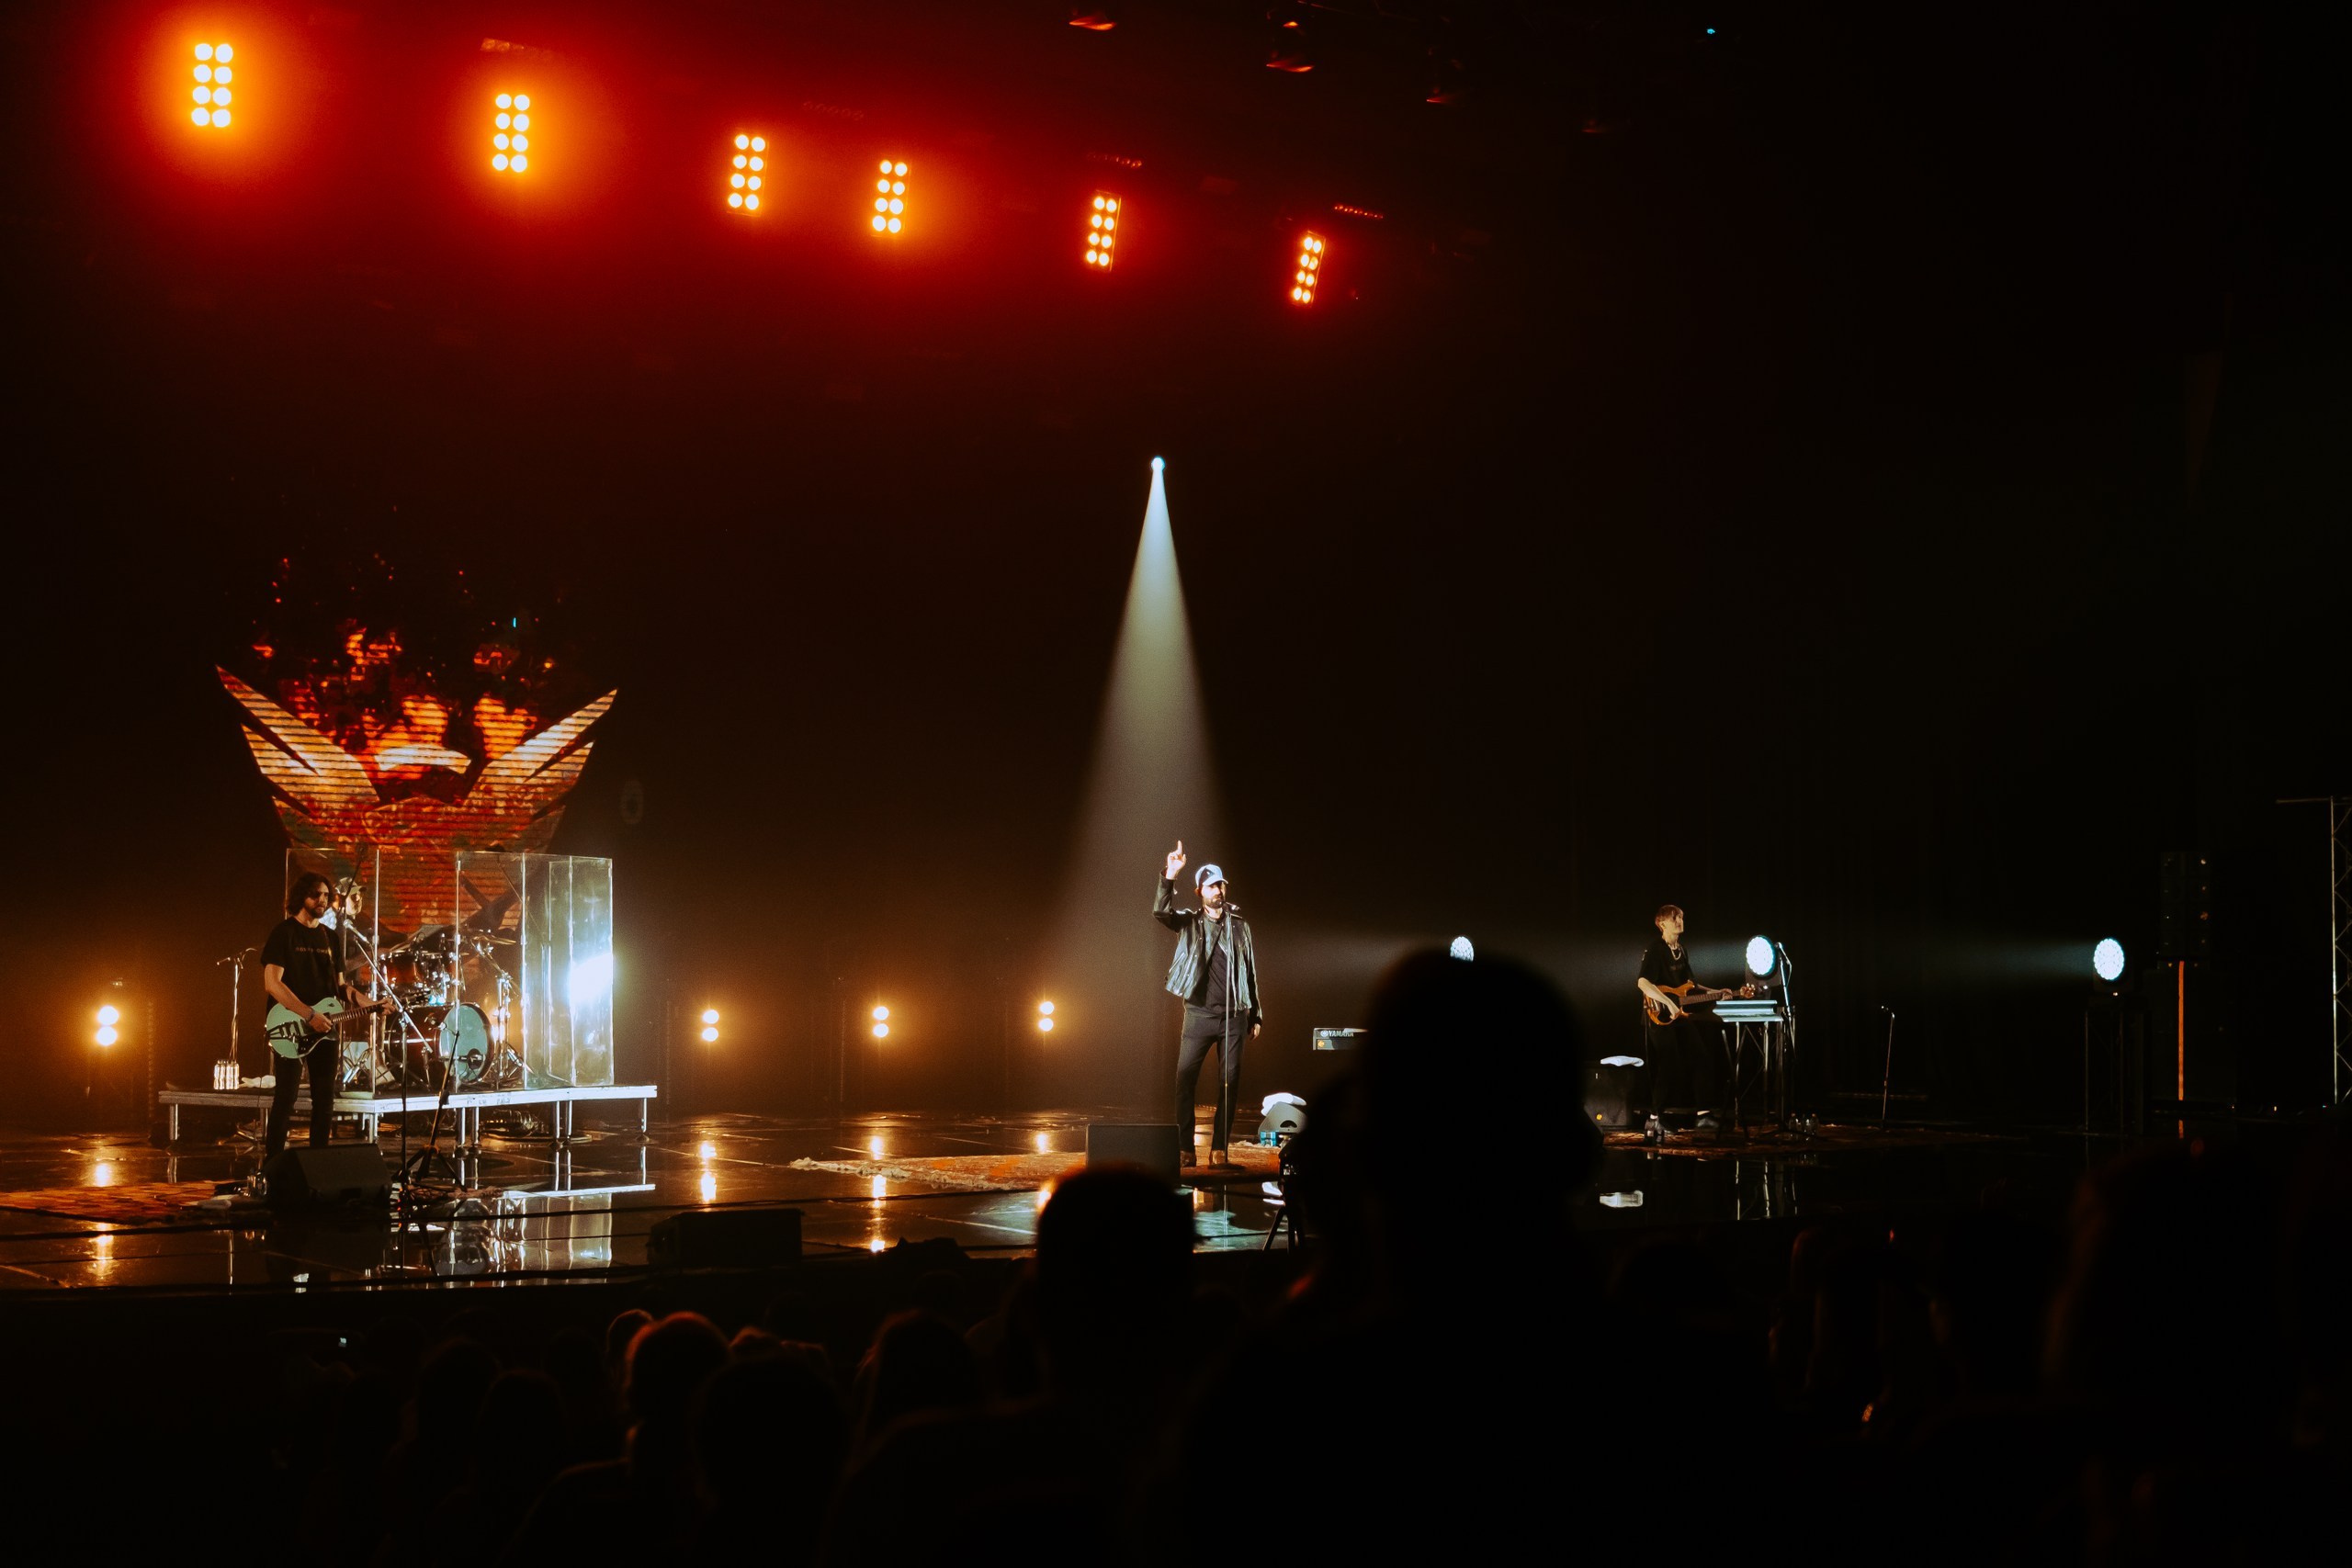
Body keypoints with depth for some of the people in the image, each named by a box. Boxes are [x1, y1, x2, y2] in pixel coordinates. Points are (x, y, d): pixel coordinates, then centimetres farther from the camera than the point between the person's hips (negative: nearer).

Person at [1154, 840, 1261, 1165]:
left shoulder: (1240, 926, 10)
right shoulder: (1189, 922, 5)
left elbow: (1250, 973, 13)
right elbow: (1160, 912, -15)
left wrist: (1255, 1016, 11)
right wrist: (1170, 876, -27)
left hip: (1233, 1016, 2)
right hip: (1199, 1014, -2)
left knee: (1230, 1081, 1)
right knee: (1185, 1078, -8)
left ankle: (1219, 1147, 7)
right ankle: (1185, 1147, -4)